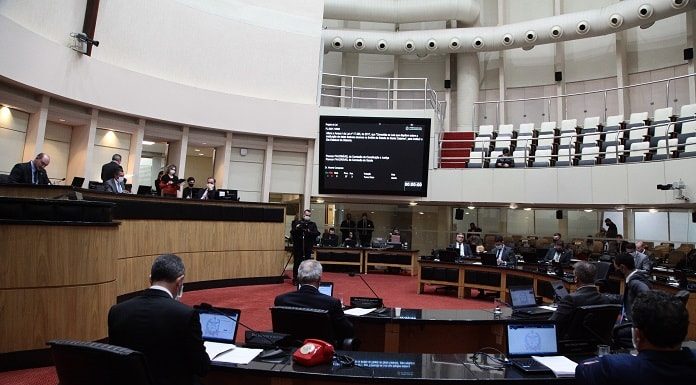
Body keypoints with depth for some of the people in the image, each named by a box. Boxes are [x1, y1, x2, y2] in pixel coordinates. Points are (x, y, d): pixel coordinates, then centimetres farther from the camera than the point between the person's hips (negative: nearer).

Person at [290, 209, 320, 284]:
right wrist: (296, 229, -18)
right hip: (297, 247, -1)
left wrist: (309, 231, -19)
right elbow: (292, 233, 0)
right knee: (297, 263, 0)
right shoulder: (297, 222, 9)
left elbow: (317, 233, -3)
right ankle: (295, 279, 8)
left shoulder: (313, 224, 10)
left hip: (308, 248, 1)